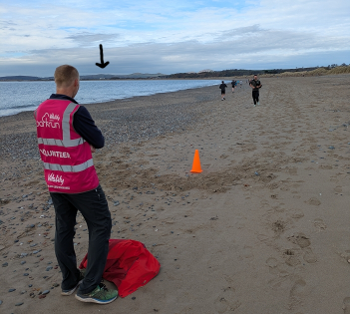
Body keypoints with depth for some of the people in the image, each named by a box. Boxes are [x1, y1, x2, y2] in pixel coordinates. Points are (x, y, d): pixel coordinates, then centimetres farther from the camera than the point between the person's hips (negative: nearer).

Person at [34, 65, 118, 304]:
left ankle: (70, 282, 29)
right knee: (101, 226, 5)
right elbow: (99, 142, -11)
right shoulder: (76, 112, -20)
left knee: (64, 229, 15)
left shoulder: (41, 111, 3)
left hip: (54, 182, 7)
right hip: (81, 182, -7)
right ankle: (89, 287, 5)